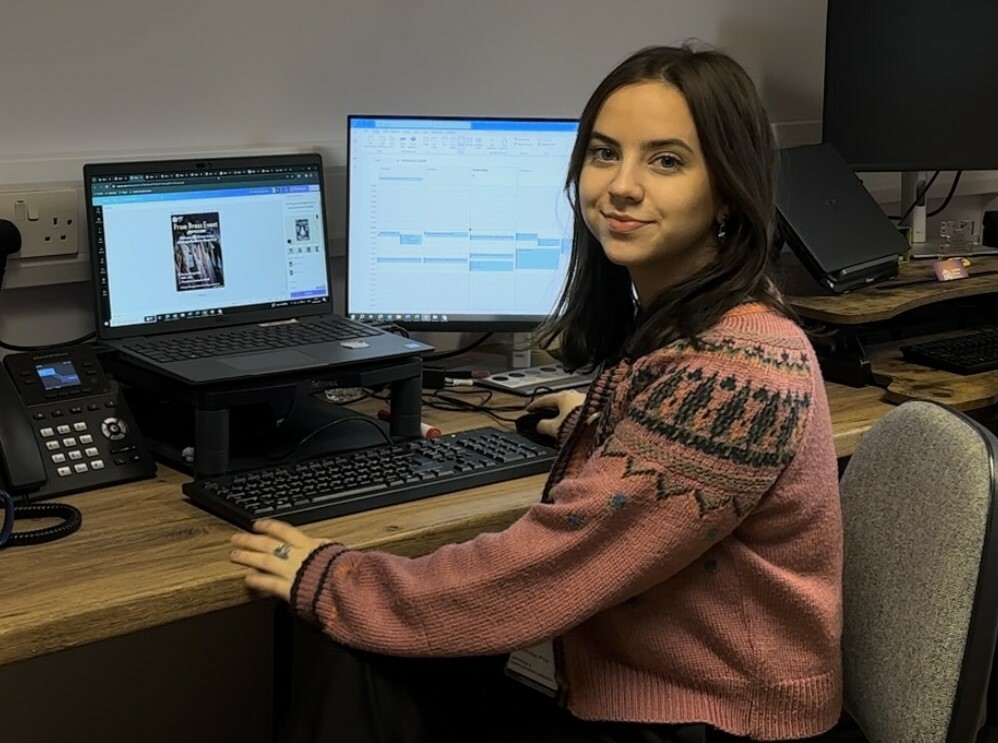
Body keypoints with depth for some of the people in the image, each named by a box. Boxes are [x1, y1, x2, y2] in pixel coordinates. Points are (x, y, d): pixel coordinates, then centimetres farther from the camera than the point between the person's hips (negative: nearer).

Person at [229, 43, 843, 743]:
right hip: (624, 679, 8)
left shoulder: (734, 371, -26)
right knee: (348, 653, -9)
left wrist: (326, 581, -13)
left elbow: (539, 573, -24)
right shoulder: (668, 320, 3)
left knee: (350, 645, -14)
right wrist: (599, 425, 41)